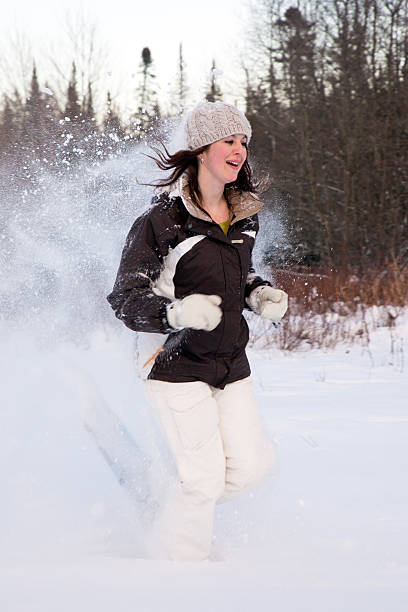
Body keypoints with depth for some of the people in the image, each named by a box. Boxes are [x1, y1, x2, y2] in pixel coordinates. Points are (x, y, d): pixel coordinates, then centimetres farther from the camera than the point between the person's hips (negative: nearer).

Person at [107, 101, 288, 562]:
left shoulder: (245, 216, 5)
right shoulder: (161, 221, -16)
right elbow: (124, 299, -14)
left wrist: (261, 295, 1)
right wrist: (175, 312, -32)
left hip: (230, 363, 7)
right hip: (176, 364, -7)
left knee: (250, 466, 1)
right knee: (205, 476, -9)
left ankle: (170, 504, 26)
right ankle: (183, 565, 14)